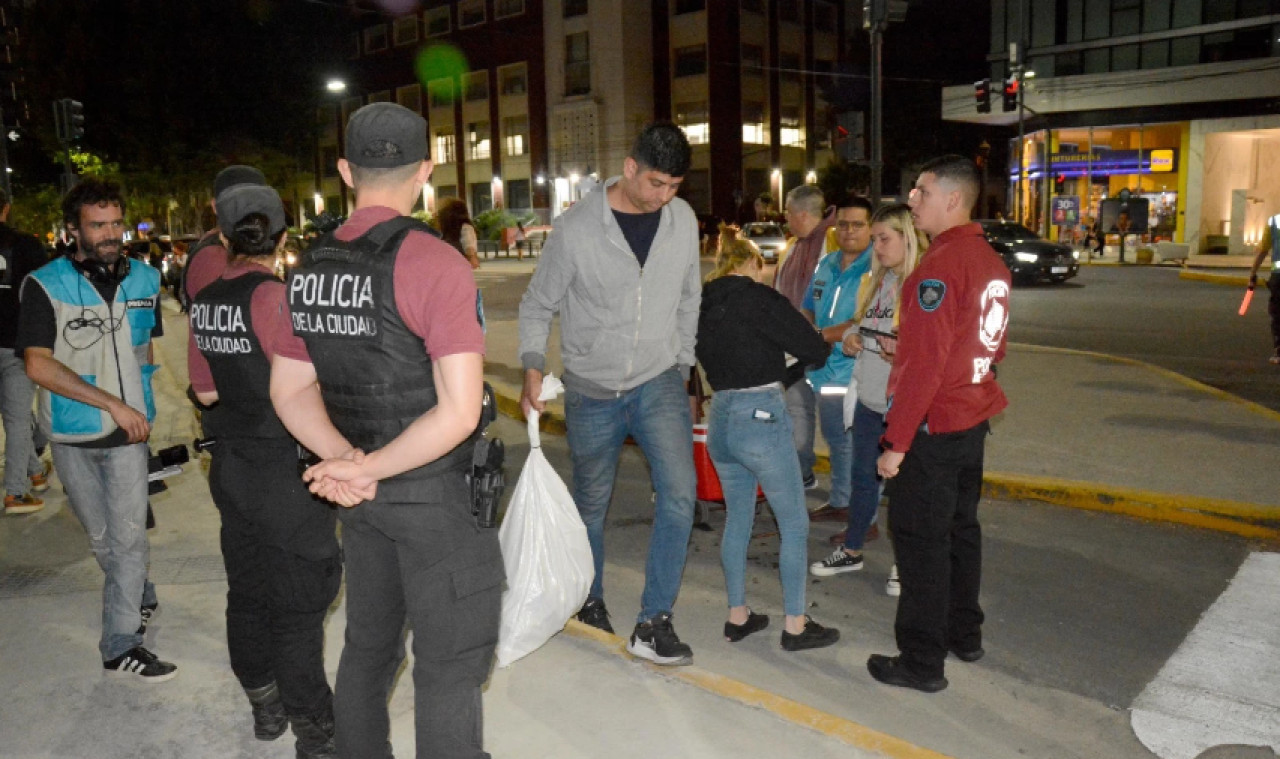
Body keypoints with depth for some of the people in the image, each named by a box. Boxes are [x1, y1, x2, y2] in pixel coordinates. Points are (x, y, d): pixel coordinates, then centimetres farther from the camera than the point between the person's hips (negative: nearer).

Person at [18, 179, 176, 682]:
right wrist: (111, 403, -21)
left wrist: (138, 404, 9)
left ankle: (121, 645, 7)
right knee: (101, 537, 13)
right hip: (72, 436, -1)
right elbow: (38, 365, -17)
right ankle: (141, 598, 37)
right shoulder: (45, 285, -10)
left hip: (128, 431, 1)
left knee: (128, 535, -3)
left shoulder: (144, 279, 2)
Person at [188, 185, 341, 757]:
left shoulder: (204, 301, 3)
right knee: (298, 604, 3)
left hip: (231, 468, 8)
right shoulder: (274, 297, -19)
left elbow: (206, 392, 12)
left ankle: (265, 708, 37)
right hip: (285, 472, -7)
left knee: (248, 592, 19)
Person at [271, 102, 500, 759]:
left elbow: (289, 391, 7)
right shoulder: (434, 263, -18)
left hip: (365, 495, 7)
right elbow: (460, 412, -23)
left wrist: (344, 460, -6)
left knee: (369, 647, 22)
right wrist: (365, 469, -14)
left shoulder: (309, 268, 3)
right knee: (450, 663, 5)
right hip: (436, 494, -7)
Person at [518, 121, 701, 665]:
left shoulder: (683, 220, -1)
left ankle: (653, 624, -4)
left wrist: (682, 366, 13)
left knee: (679, 490, -15)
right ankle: (590, 600, 38)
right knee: (591, 503, 12)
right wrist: (533, 368, -16)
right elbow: (537, 305, -2)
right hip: (592, 390, -2)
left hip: (659, 383, 2)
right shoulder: (576, 228, -13)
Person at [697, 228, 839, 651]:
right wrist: (820, 345, 13)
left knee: (737, 519, 19)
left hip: (719, 418, 7)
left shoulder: (705, 306, 8)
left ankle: (737, 616, 27)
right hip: (760, 417, -7)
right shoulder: (758, 298, -11)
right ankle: (795, 625, 14)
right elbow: (815, 350, -10)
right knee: (795, 524, 7)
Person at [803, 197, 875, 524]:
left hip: (859, 375, -8)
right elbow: (808, 310, 19)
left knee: (859, 448, 1)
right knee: (836, 442, 21)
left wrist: (822, 335, -16)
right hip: (826, 371, 8)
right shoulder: (826, 264, 11)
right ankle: (839, 502, 37)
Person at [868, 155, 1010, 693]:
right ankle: (964, 634, 35)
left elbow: (924, 362, -24)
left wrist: (896, 442, -21)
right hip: (972, 419, 9)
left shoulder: (941, 265, -21)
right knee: (960, 528, 20)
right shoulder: (991, 261, 9)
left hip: (933, 427, -9)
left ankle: (922, 663, 11)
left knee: (921, 543, 1)